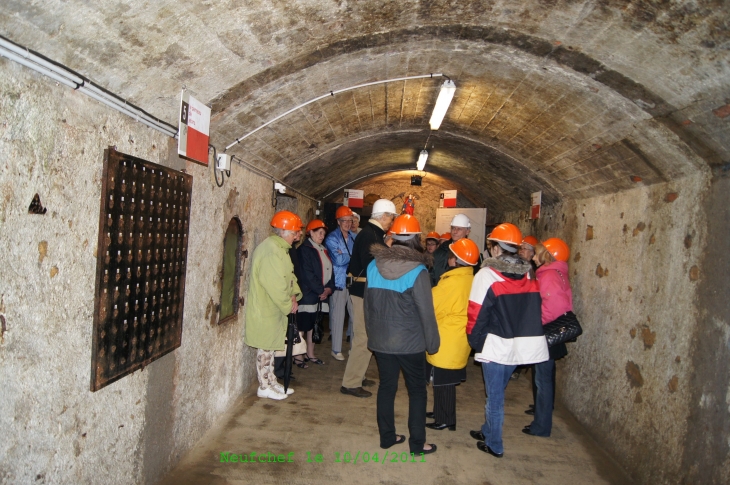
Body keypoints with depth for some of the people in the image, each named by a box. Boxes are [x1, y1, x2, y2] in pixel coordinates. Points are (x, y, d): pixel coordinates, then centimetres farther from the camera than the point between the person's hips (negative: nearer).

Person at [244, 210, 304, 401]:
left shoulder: (280, 248, 12)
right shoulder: (270, 251, -22)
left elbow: (289, 275, 16)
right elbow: (274, 284, -26)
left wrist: (294, 294, 0)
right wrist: (288, 305, -16)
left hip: (274, 307, 10)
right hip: (264, 308, -10)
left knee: (269, 346, 17)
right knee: (265, 348, 1)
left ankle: (271, 382, 27)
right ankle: (264, 387, 12)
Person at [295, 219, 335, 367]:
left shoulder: (323, 250, 17)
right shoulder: (305, 249, -8)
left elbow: (329, 271, 14)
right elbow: (307, 274, -15)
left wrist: (329, 288, -3)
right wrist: (320, 290, -13)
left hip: (321, 294, 8)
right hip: (307, 294, -8)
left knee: (314, 325, 12)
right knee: (303, 325, -4)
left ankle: (310, 354, 21)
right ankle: (299, 356, 3)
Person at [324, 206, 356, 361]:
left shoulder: (354, 237, 13)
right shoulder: (332, 238, -3)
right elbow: (338, 260, -15)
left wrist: (344, 255, -12)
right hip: (339, 282, -4)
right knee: (338, 316, 2)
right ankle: (336, 349, 14)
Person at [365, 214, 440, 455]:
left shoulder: (374, 265, -3)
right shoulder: (417, 271, -17)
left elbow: (367, 304, 5)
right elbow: (426, 313, -14)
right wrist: (432, 343, -2)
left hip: (380, 341, 4)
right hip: (410, 343, -4)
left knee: (386, 387, 16)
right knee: (417, 391, 11)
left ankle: (387, 436, 26)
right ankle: (417, 443, 18)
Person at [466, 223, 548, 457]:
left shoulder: (487, 275, -14)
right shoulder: (528, 275, 3)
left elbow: (477, 314, -14)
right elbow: (534, 310, 7)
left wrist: (475, 342, -2)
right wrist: (521, 333, 15)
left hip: (496, 346, -6)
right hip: (520, 346, 6)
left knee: (495, 396, 8)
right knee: (496, 392, 23)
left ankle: (494, 445, 21)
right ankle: (487, 431, 38)